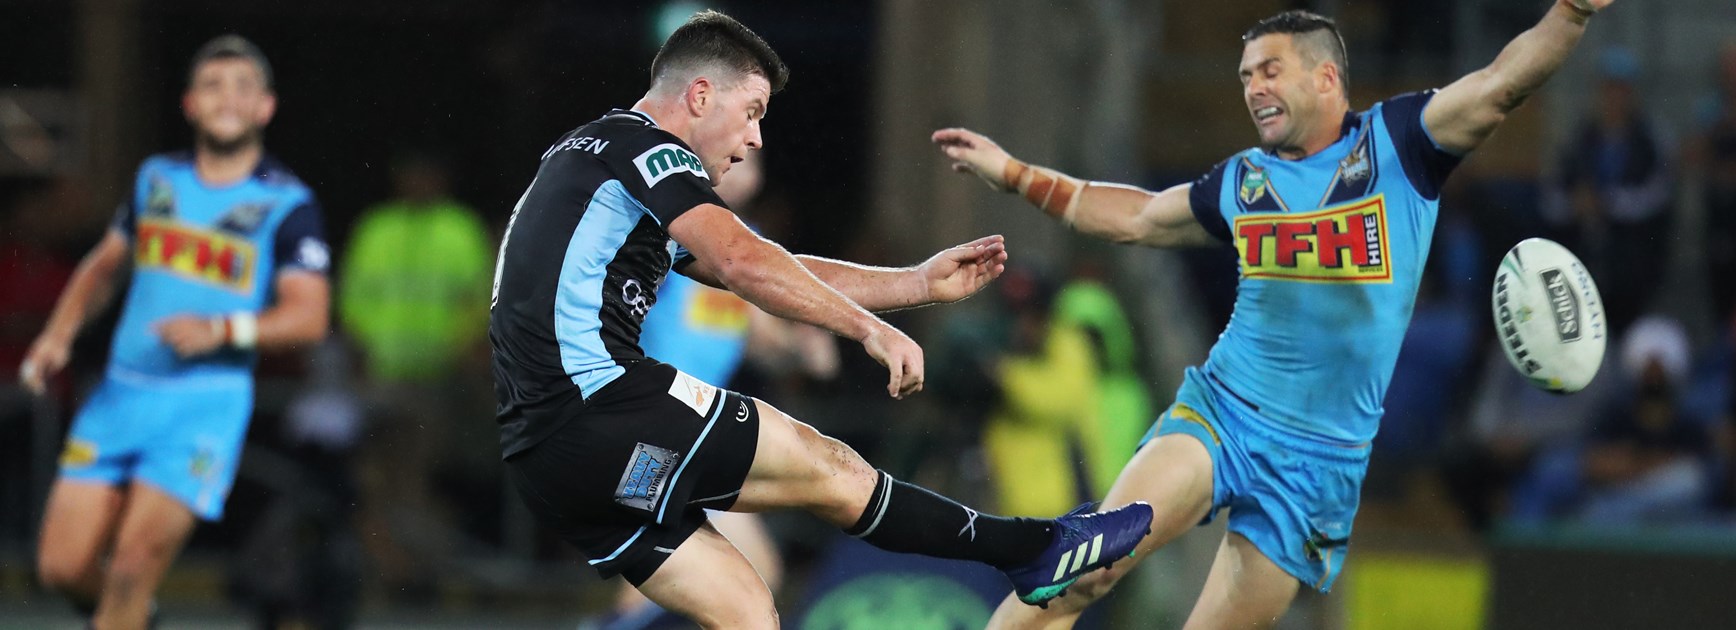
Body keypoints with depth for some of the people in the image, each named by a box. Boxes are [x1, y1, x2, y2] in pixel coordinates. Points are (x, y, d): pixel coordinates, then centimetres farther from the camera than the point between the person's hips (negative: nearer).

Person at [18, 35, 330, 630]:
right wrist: (58, 334, 11)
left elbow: (308, 315, -10)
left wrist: (222, 330, -24)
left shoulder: (288, 205, -3)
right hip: (120, 394, 5)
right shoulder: (156, 178, 12)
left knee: (132, 567, -15)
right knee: (63, 567, -2)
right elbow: (104, 265, 26)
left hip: (208, 402, -4)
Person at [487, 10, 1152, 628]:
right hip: (598, 410, -10)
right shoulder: (640, 144, -4)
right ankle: (1037, 550, 7)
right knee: (828, 469, -2)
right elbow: (743, 261, -21)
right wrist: (870, 329, -19)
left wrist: (920, 283, 23)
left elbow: (778, 276, 26)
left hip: (543, 457, 10)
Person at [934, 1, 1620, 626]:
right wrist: (1017, 176, 24)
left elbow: (1501, 83, -14)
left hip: (1320, 458, -2)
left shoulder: (1396, 139, -1)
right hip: (1219, 412, 2)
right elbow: (1139, 218, 26)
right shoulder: (1241, 181, 10)